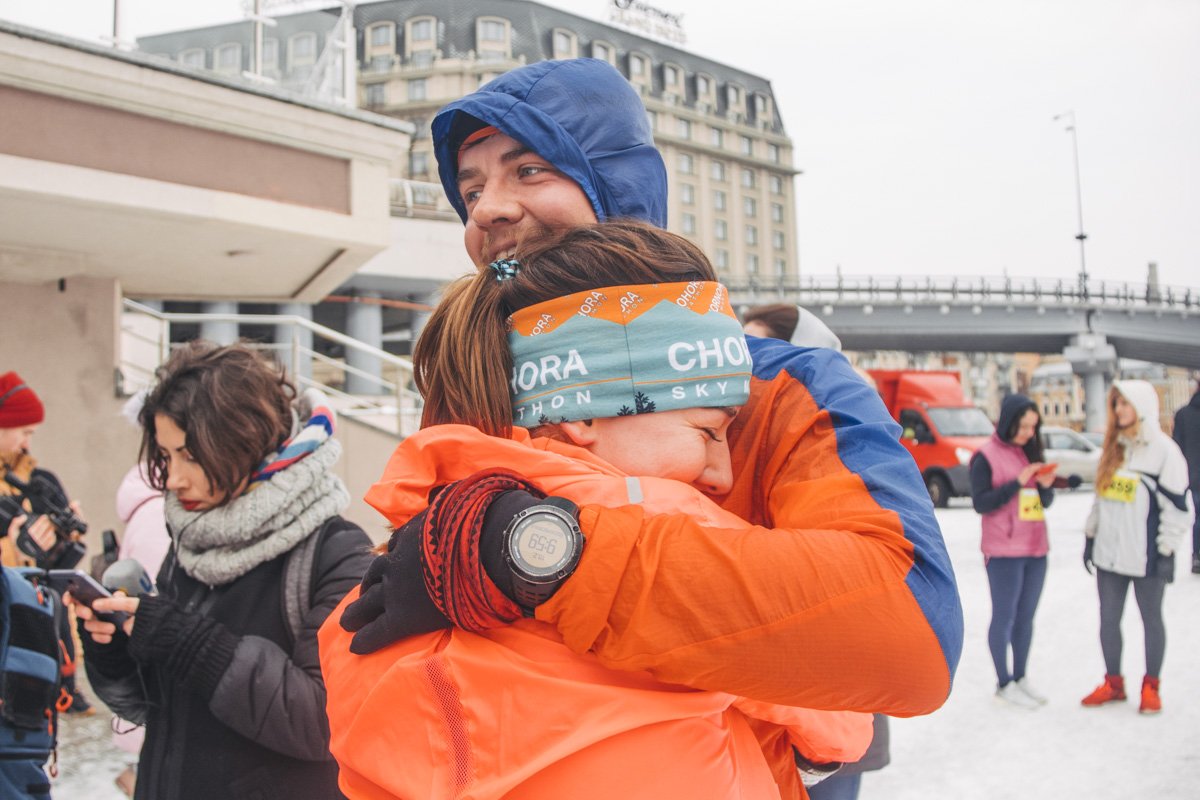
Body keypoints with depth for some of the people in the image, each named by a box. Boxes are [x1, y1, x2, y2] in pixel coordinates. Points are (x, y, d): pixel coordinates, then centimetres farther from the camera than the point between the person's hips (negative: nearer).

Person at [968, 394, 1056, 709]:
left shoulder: (1031, 452, 11)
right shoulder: (987, 456, -8)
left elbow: (1045, 502, 15)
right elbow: (981, 503, -14)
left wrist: (1046, 485, -6)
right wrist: (1017, 483, -19)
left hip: (1035, 548, 6)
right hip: (1004, 552, -6)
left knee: (1026, 616, 12)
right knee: (1005, 616, 2)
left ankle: (1020, 677, 23)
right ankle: (1004, 683, 10)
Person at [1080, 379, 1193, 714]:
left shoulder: (1164, 450, -10)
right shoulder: (1112, 449, 9)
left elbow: (1178, 505, -10)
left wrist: (1167, 550, -12)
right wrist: (1090, 536, 14)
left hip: (1146, 556, -5)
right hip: (1109, 552, 6)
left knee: (1151, 619, 9)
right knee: (1108, 620, 10)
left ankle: (1151, 686, 22)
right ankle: (1113, 683, 23)